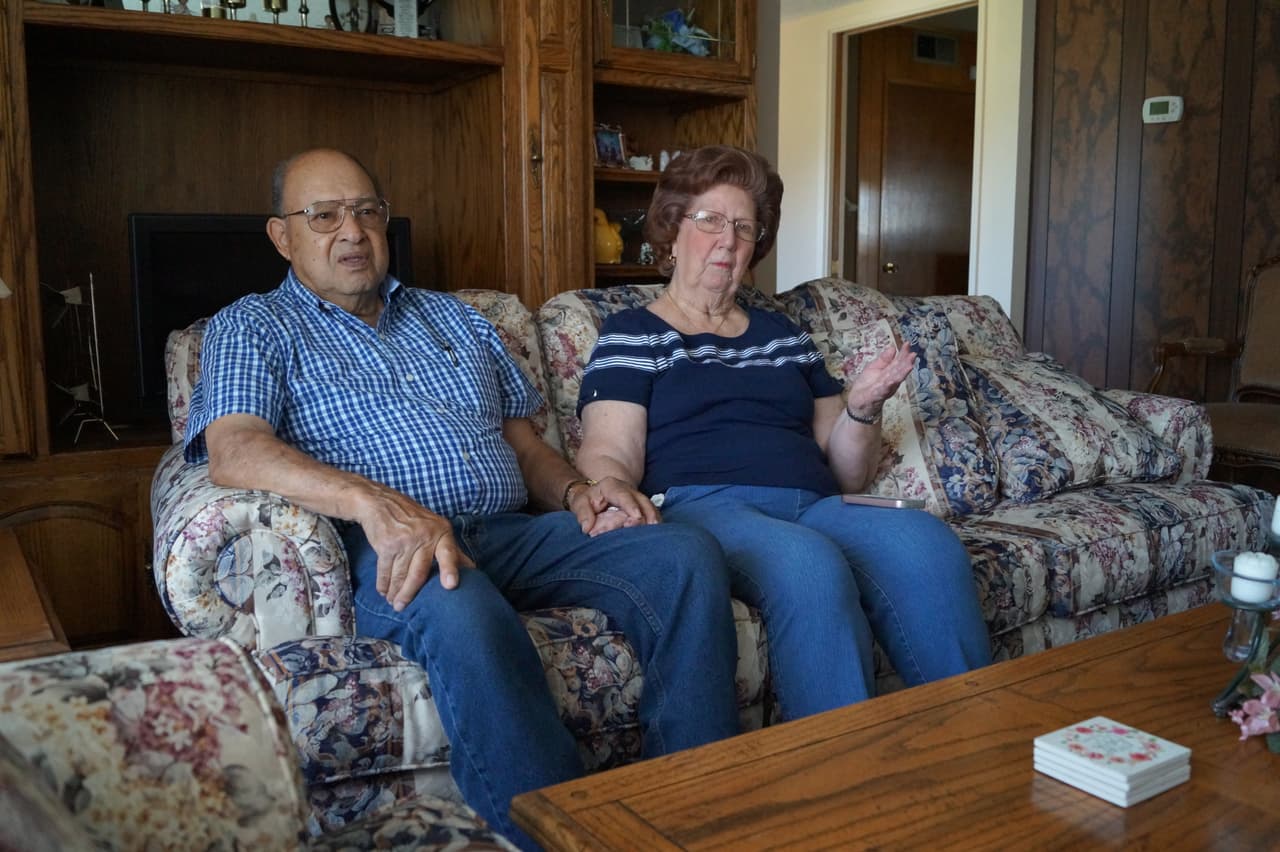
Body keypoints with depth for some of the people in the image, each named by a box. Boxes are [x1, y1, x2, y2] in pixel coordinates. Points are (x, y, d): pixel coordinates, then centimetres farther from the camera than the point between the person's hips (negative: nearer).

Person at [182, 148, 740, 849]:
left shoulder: (451, 317, 28)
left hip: (511, 533, 5)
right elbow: (234, 451, -8)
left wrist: (574, 491, 1)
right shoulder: (251, 328, 13)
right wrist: (373, 501, -27)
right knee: (458, 609, -40)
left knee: (687, 554, -19)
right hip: (387, 552, -5)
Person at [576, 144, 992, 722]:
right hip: (701, 507, -4)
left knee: (928, 542, -27)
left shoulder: (781, 334, 28)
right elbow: (607, 457, -1)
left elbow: (846, 474, 26)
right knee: (808, 561, -37)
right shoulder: (633, 334, 14)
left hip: (814, 506, 5)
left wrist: (861, 408, 6)